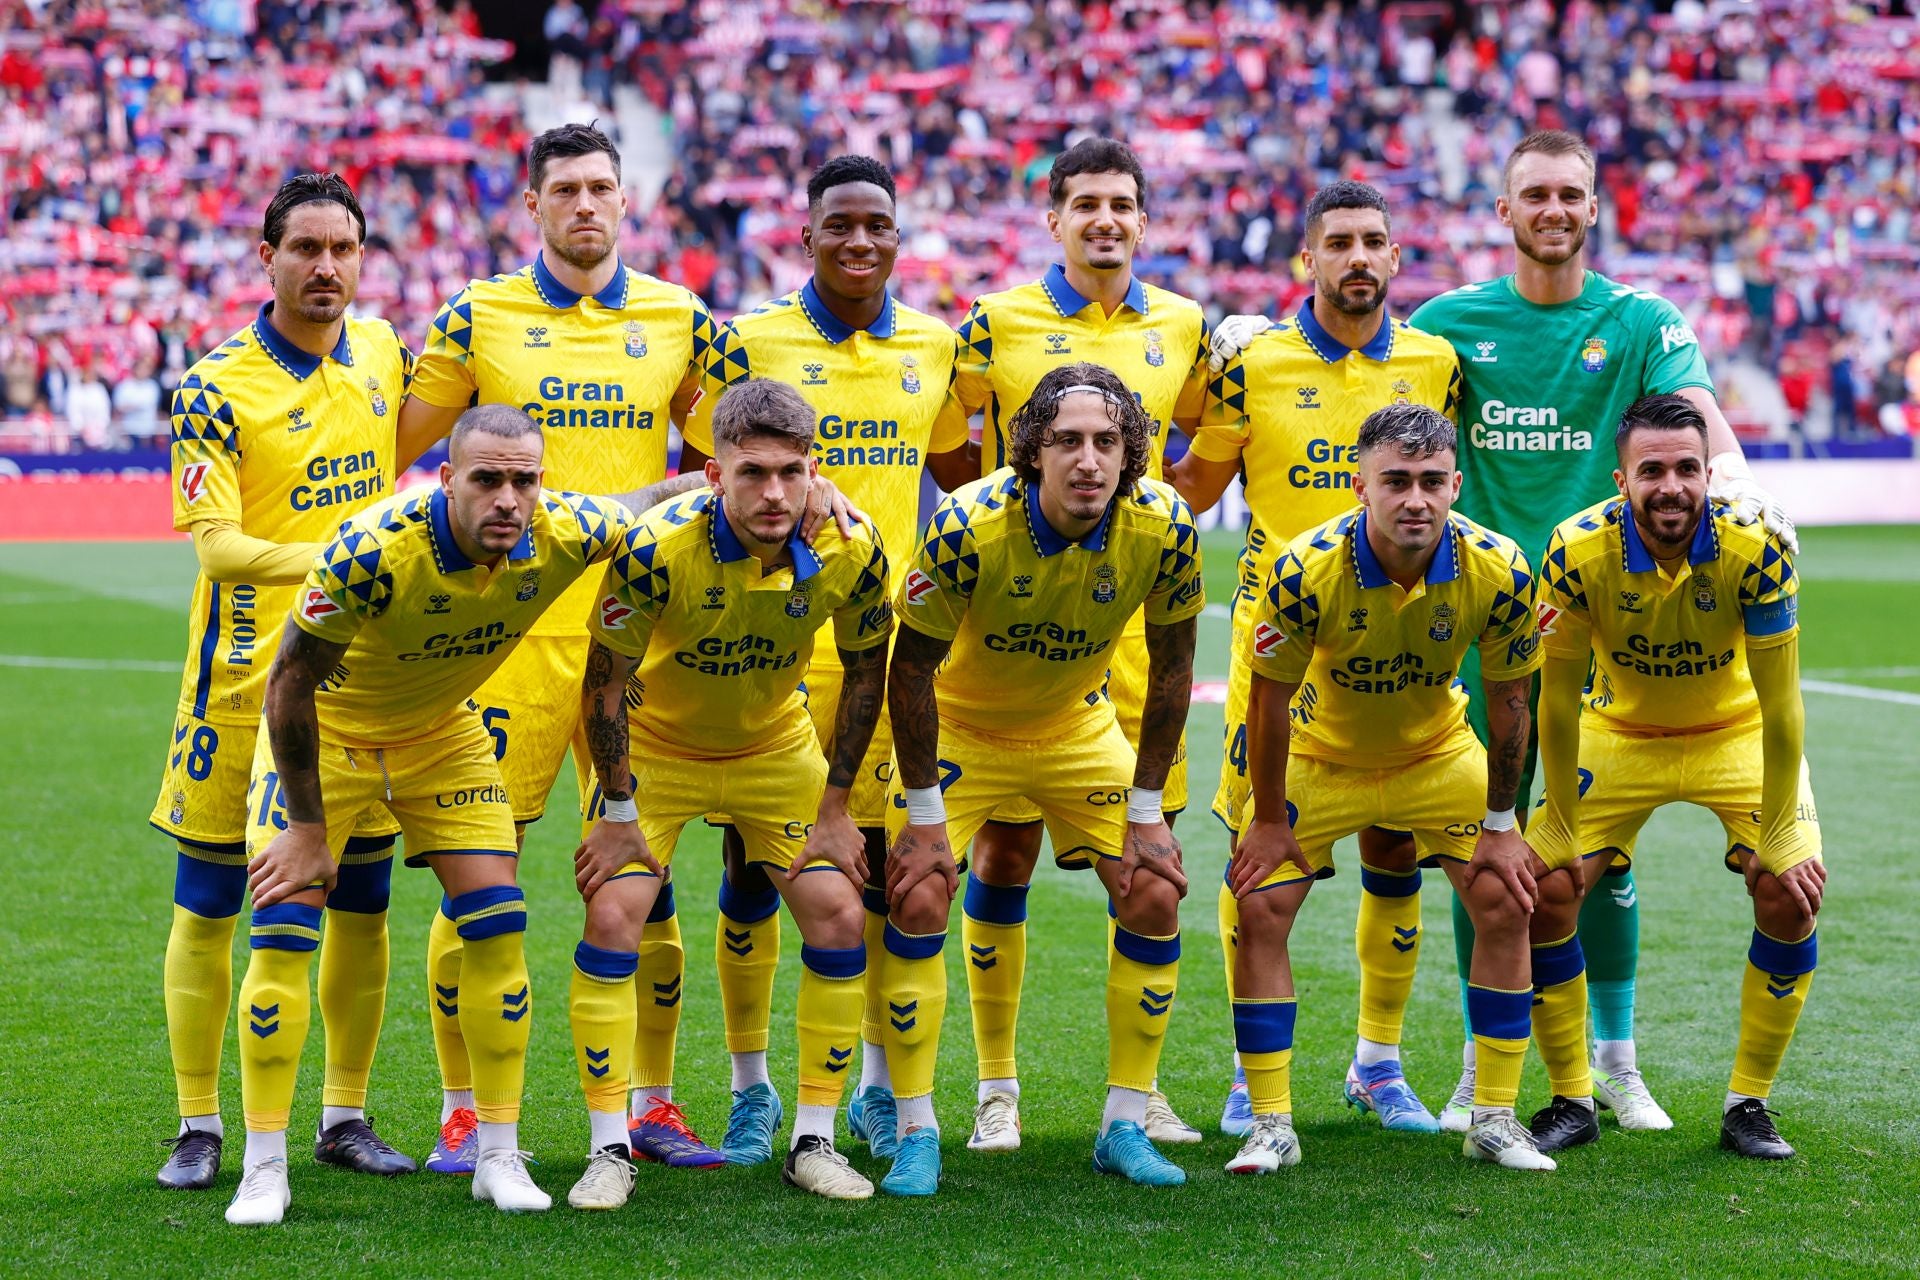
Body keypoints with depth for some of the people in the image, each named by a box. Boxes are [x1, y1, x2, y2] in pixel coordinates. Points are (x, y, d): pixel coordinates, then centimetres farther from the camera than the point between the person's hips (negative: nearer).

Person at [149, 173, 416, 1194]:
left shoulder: (379, 349, 6)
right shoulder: (217, 388, -11)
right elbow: (214, 542, -19)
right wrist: (329, 558, -32)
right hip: (248, 671, -5)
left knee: (362, 900, 8)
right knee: (209, 903, 1)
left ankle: (345, 1116, 20)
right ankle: (198, 1128, 10)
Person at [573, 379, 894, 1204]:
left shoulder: (852, 551, -22)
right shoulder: (658, 547, -31)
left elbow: (864, 670, -5)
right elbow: (606, 681, -18)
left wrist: (834, 805, -4)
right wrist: (620, 815, -14)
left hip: (777, 747, 2)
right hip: (655, 748, -2)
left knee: (839, 918, -7)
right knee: (612, 919, -15)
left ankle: (814, 1141, 8)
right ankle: (610, 1150, -3)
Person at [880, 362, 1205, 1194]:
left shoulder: (1163, 527, -24)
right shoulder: (970, 524, -32)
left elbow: (1171, 666, -8)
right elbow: (912, 666, -19)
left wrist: (1146, 811, -6)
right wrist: (924, 814, -18)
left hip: (1078, 727, 3)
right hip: (961, 727, -3)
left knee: (1155, 899, -5)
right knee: (917, 900, -16)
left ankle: (1125, 1127, 8)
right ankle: (916, 1135, -3)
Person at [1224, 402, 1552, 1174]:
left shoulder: (1498, 570, -26)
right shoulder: (1307, 569, -32)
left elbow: (1509, 701, -11)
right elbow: (1269, 702, -18)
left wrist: (1500, 824, -6)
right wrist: (1270, 821, -11)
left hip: (1440, 754, 1)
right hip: (1320, 756, -1)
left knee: (1506, 900, -8)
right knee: (1259, 909, -11)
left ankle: (1494, 1117, 4)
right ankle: (1271, 1125, 0)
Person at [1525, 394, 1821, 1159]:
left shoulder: (1756, 549, -29)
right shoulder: (1578, 551, -27)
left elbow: (1779, 704, -22)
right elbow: (1559, 696, -15)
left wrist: (1775, 837, -20)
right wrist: (1560, 826, -13)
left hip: (1737, 735, -1)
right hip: (1619, 734, 1)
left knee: (1791, 896, -18)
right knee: (1543, 890, -12)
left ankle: (1749, 1104, -1)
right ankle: (1571, 1102, 6)